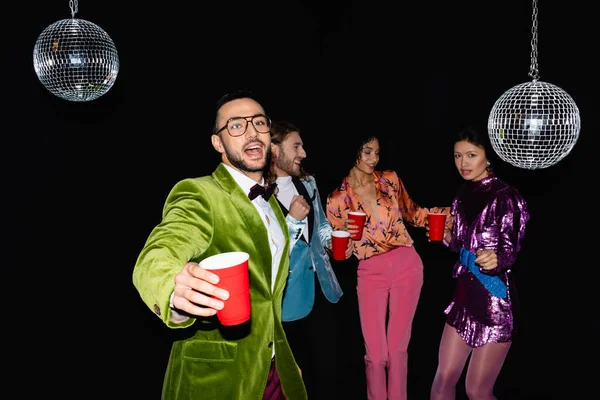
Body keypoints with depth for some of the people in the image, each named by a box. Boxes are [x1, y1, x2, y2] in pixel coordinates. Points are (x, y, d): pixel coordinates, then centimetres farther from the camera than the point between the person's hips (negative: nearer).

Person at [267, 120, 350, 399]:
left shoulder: (307, 183, 6)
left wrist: (332, 241, 0)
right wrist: (292, 218, -25)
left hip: (322, 288, 6)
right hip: (287, 298, -6)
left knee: (327, 365, 15)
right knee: (296, 373, 13)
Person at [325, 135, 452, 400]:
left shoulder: (390, 179, 2)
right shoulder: (337, 198, -3)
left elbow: (412, 213, 14)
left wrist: (452, 212, 2)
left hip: (407, 264, 1)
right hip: (370, 273, -1)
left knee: (397, 347, 6)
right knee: (375, 353, 1)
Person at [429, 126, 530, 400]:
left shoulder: (505, 196, -13)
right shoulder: (463, 196, 8)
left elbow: (510, 251, -16)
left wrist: (495, 260, -37)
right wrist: (447, 238, -1)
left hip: (495, 299, -6)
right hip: (465, 294, 7)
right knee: (444, 377, 11)